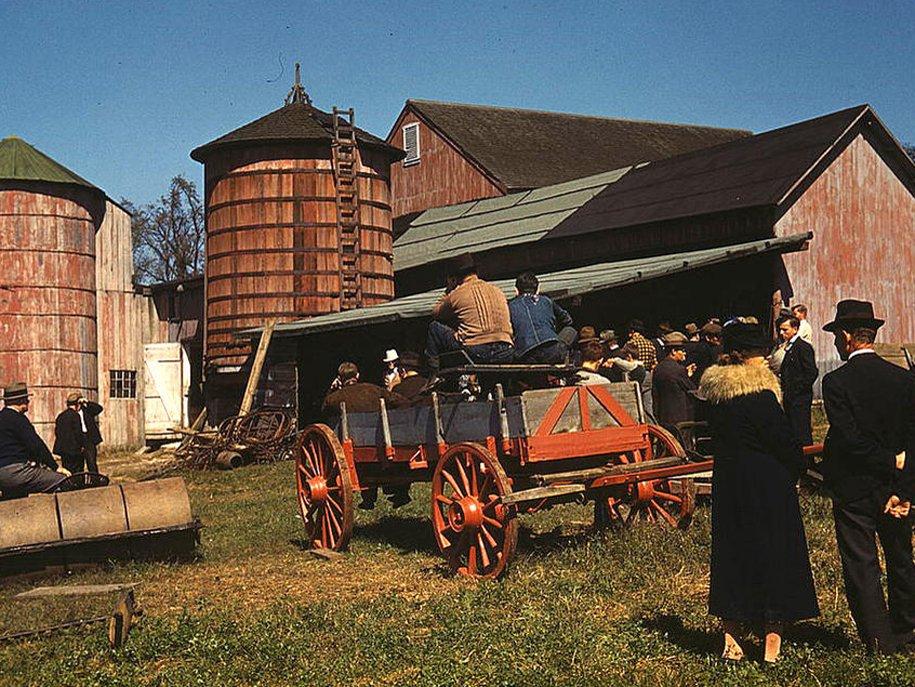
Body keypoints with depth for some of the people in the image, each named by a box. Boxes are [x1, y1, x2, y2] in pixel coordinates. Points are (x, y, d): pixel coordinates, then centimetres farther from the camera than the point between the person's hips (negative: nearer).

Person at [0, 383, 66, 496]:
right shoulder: (17, 418, -9)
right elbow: (36, 445, -13)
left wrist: (48, 456, 30)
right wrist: (56, 467, -8)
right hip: (16, 471, -10)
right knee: (63, 481, -14)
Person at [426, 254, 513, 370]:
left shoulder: (457, 294, 5)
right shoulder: (498, 291, 20)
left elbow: (436, 313, 23)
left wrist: (448, 290, 32)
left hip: (474, 354, -4)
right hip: (506, 356, 4)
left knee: (435, 327, 15)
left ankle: (434, 368, 18)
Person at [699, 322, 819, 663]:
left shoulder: (714, 392, 5)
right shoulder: (760, 392, -18)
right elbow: (783, 440, -14)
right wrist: (795, 470, 3)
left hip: (726, 481, 7)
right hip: (767, 485, -7)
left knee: (730, 552, 13)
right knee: (772, 552, 3)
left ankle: (731, 640, 18)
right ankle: (773, 642, 9)